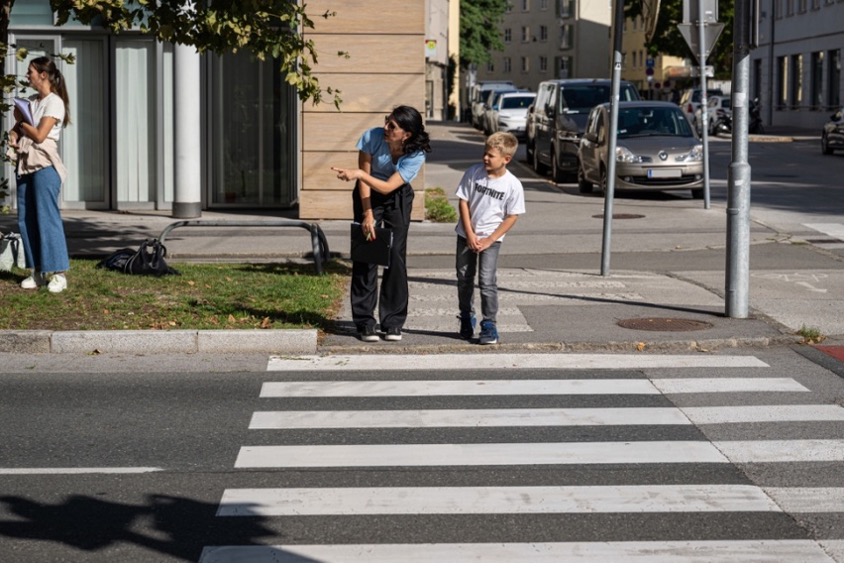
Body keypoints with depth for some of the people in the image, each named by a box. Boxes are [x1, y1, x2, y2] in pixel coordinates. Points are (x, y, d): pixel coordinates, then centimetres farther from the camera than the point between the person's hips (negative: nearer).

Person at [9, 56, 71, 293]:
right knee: (25, 219, 5)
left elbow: (40, 135, -15)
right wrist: (14, 134, -2)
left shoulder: (54, 102, -7)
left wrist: (21, 121, -1)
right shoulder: (31, 101, 16)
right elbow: (19, 126, 20)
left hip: (44, 165, -8)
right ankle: (38, 271, 11)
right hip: (26, 164, 8)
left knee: (47, 218, -9)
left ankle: (57, 273, -6)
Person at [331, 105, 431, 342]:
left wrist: (358, 174, -43)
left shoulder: (416, 155, -25)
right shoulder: (372, 137, -24)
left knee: (396, 257, -6)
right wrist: (367, 214, -18)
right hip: (367, 196, 0)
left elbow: (388, 187, -30)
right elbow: (364, 176, -16)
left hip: (397, 198, 0)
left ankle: (393, 322, 2)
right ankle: (365, 323, -2)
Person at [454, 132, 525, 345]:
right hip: (467, 235, 3)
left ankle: (489, 325, -3)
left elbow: (512, 217, -9)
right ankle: (466, 319, 27)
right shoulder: (473, 173, -9)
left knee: (487, 281, -12)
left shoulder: (513, 185, -14)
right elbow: (463, 202, -4)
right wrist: (470, 234, -10)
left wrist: (489, 240, -13)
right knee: (464, 278, 10)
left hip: (491, 238, -3)